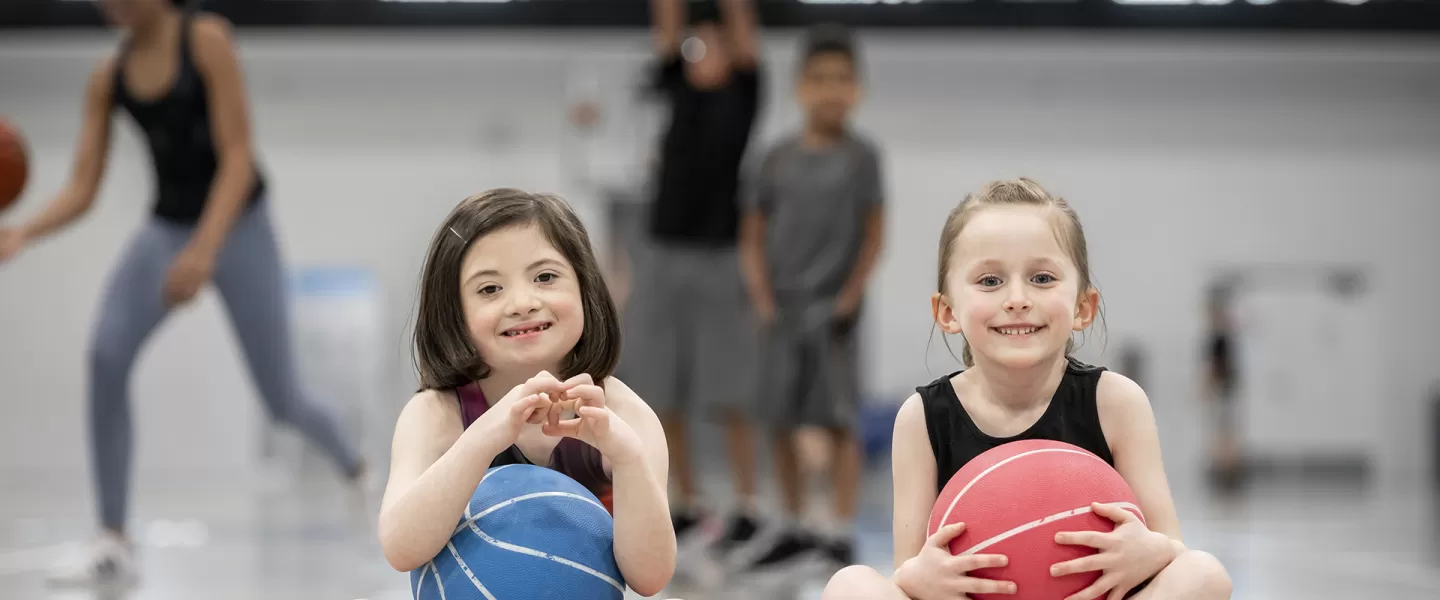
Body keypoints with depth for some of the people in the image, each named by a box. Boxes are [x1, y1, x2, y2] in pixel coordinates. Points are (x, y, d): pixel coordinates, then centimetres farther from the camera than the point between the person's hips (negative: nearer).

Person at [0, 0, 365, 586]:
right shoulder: (107, 78, -2)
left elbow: (237, 157, -20)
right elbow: (81, 190, -3)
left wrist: (204, 249, -33)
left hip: (238, 225, -4)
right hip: (167, 226, 4)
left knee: (283, 400, -1)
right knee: (106, 354, -23)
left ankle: (357, 470, 35)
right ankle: (114, 547, -19)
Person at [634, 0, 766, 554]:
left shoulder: (741, 97, 3)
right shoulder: (677, 93, 11)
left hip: (719, 262, -4)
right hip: (665, 258, 4)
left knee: (729, 398, -4)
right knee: (666, 397, 4)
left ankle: (747, 510, 1)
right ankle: (688, 505, 14)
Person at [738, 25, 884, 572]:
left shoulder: (860, 156, -3)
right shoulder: (779, 157, 4)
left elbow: (874, 232, -2)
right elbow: (753, 233, 7)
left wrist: (851, 296, -9)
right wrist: (762, 295, -3)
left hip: (833, 306, -3)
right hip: (783, 307, 3)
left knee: (837, 421, -6)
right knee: (784, 420, 9)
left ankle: (840, 532, -3)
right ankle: (795, 525, 21)